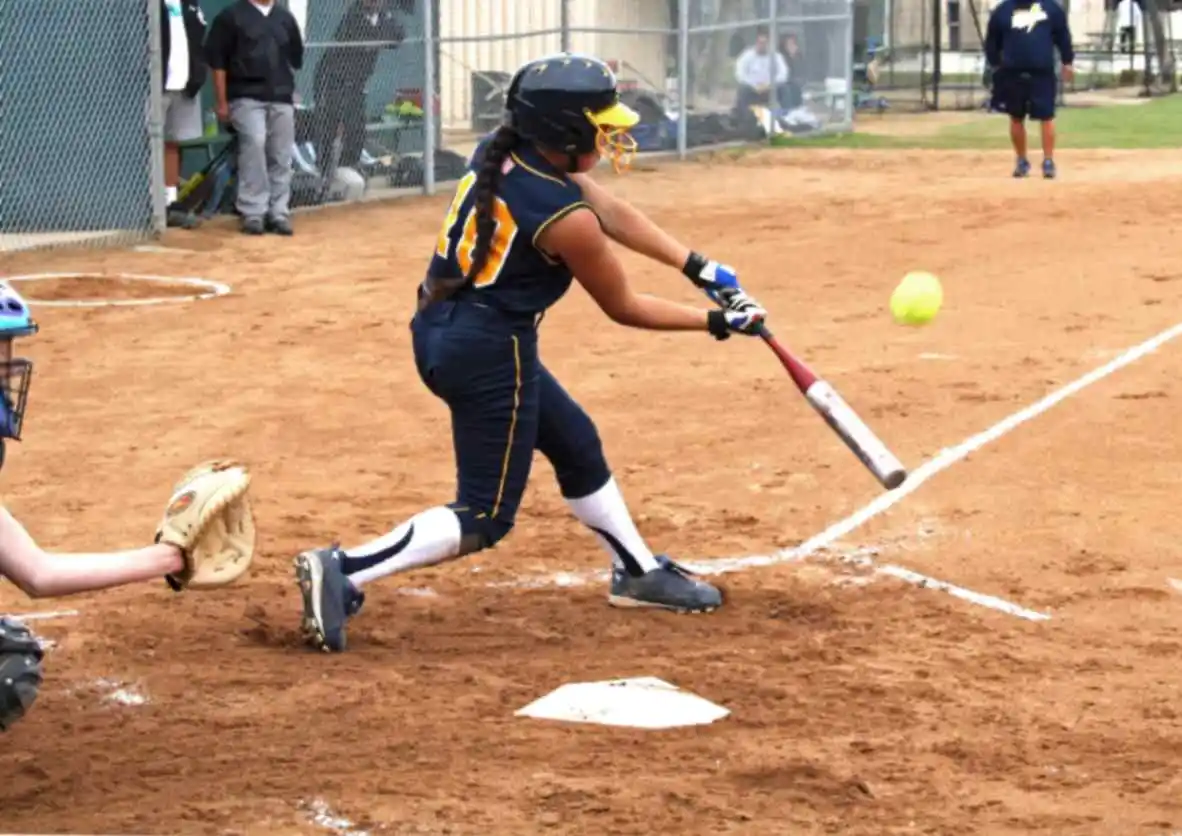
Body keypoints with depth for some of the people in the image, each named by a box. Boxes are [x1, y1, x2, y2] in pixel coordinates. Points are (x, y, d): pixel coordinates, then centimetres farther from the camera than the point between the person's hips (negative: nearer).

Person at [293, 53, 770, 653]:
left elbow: (613, 214, 6)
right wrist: (717, 322, 3)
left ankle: (638, 573, 40)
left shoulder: (501, 154, 1)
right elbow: (625, 309, -8)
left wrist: (699, 269, 4)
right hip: (489, 355, -10)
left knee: (575, 444, 25)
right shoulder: (563, 217, -22)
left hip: (442, 332, 10)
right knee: (485, 518, -1)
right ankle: (344, 572, -12)